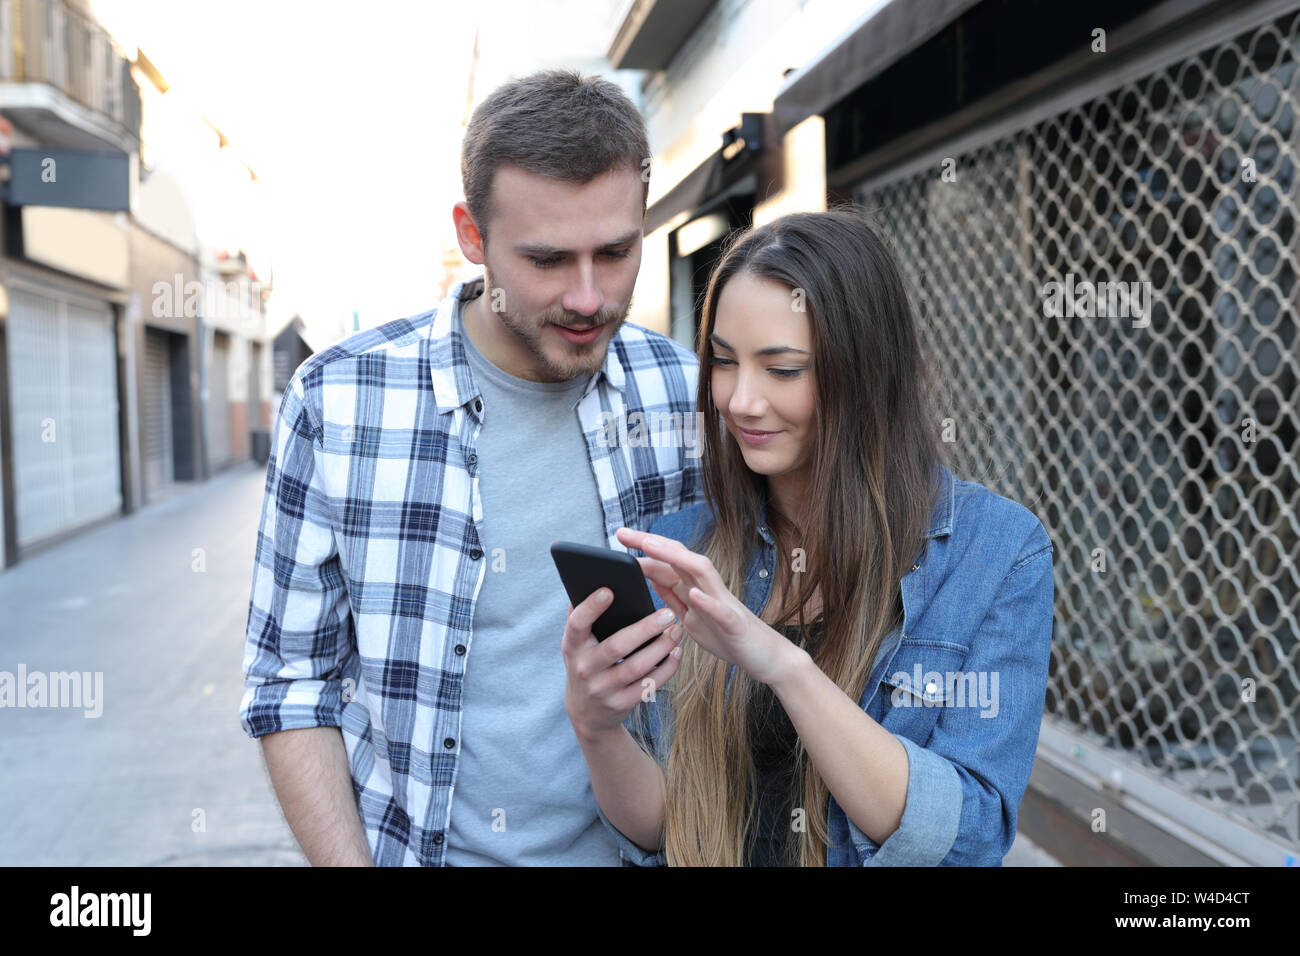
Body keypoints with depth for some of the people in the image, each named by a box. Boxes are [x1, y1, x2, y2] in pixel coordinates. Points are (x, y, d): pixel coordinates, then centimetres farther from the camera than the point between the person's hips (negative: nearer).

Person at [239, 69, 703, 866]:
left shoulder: (690, 394, -8)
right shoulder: (336, 402, -13)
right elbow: (291, 680, -7)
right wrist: (349, 860, -13)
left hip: (636, 846, 2)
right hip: (407, 847, -1)